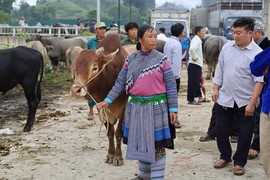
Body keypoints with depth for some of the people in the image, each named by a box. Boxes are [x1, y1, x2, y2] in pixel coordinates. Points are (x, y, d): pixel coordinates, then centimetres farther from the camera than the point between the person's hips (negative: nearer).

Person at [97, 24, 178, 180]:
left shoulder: (162, 59, -5)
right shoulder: (130, 60, 3)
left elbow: (171, 86, -4)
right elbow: (120, 83, 5)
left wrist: (173, 109, -8)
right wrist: (108, 100, -4)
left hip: (156, 106, -3)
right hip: (136, 106, 4)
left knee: (157, 144, 2)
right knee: (141, 142, 16)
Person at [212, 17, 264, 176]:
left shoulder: (257, 53, -14)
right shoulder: (227, 47, 1)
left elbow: (259, 81, -15)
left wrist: (252, 103, -19)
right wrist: (216, 89, 5)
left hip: (245, 101, -4)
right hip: (225, 98, 4)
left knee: (244, 134, 7)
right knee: (221, 130, 12)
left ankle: (239, 162, 24)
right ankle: (225, 156, 32)